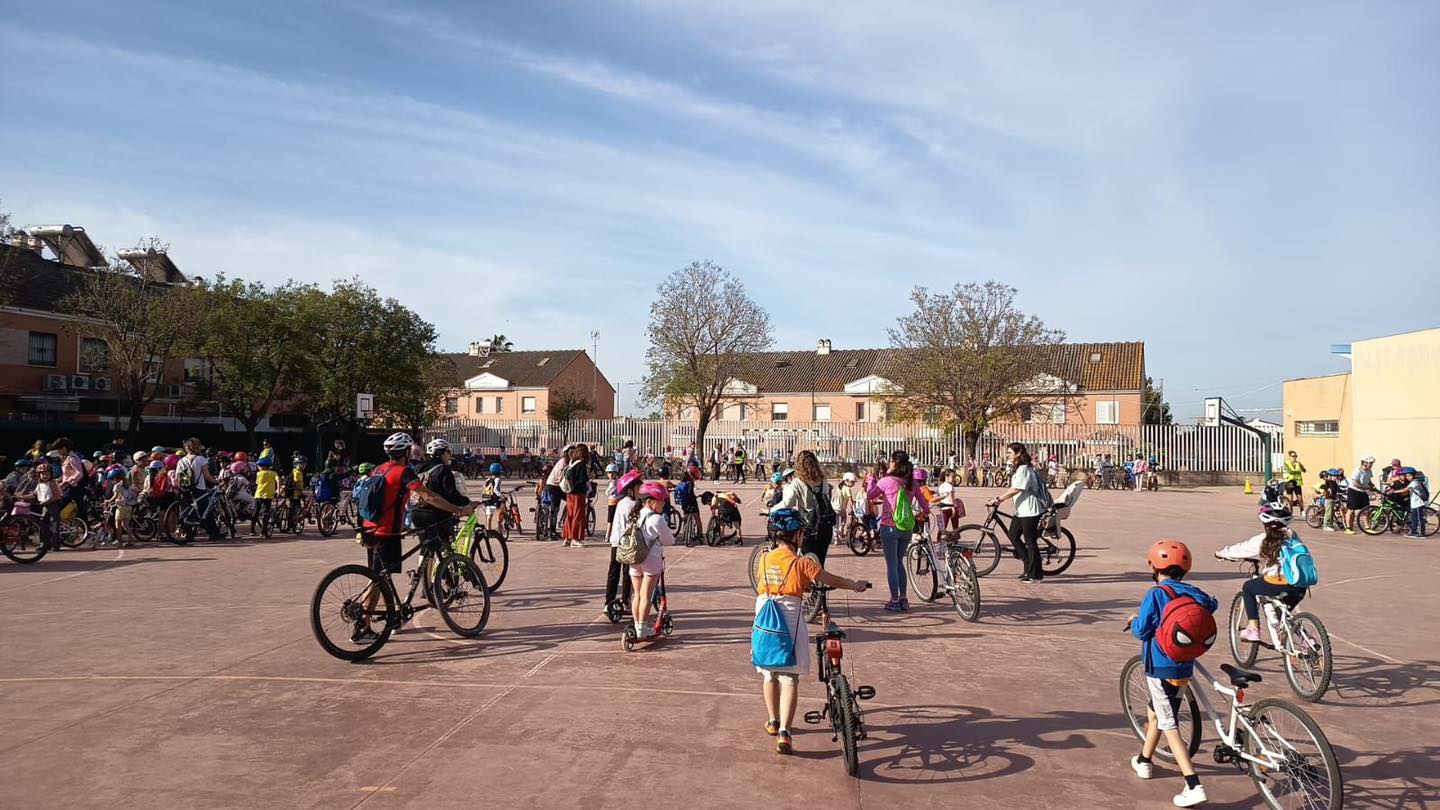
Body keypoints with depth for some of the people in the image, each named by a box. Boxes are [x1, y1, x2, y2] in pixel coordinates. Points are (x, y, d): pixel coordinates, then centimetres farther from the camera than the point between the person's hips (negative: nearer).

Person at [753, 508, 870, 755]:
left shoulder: (764, 559, 5)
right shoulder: (801, 563, -6)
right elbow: (833, 581, 3)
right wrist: (857, 585, 23)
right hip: (789, 621, -4)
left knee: (769, 674, 20)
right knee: (789, 678, 0)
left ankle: (773, 722, 35)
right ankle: (784, 733, -9)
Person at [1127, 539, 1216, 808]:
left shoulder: (1155, 595, -17)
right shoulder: (1193, 593, 0)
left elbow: (1142, 631, -15)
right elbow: (1212, 604, 20)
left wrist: (1134, 621, 6)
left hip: (1160, 667, -7)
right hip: (1184, 667, 7)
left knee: (1168, 725, -4)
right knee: (1155, 712, 25)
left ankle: (1194, 786, -12)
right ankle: (1144, 761, 41)